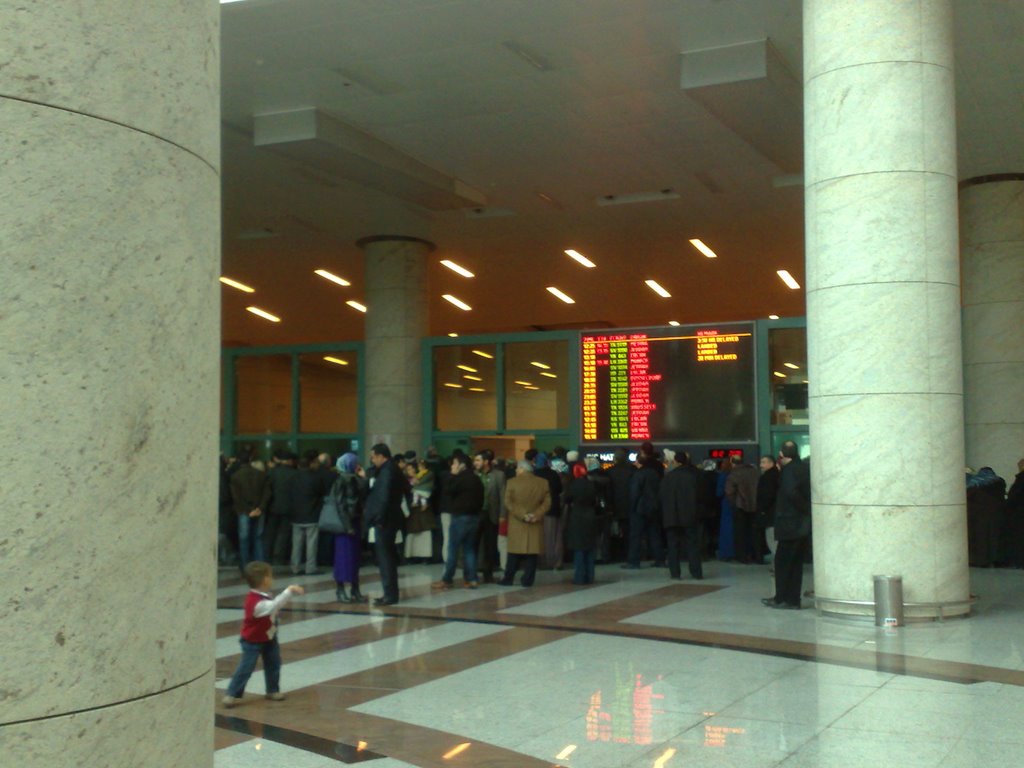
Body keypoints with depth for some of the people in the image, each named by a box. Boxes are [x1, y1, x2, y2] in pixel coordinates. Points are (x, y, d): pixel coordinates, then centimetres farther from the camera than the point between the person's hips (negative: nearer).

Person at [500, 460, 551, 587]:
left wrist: (521, 515, -10)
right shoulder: (543, 483, 5)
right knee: (532, 553, 3)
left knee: (515, 552, 6)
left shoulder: (512, 482, -3)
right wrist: (537, 515, -9)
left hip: (516, 524, -1)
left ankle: (508, 578, 9)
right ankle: (528, 580, 2)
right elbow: (547, 502, -2)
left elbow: (508, 502, -8)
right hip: (535, 524, 1)